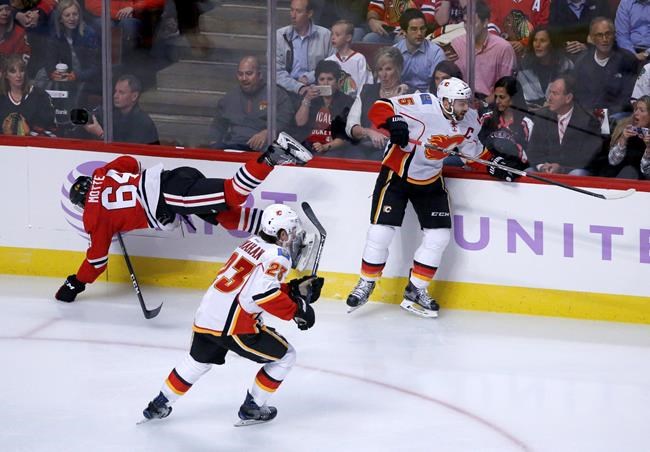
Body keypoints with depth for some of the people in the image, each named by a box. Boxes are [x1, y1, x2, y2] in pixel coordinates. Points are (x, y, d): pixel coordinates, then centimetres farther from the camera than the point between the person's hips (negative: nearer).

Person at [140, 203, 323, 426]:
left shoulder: (253, 243, 16)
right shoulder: (278, 256, -11)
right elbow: (263, 293, -24)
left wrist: (295, 289, 19)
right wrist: (296, 310, -16)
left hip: (206, 315, 8)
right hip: (234, 325, -8)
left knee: (198, 361, 33)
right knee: (285, 356, 9)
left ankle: (159, 405, 39)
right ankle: (252, 408, 15)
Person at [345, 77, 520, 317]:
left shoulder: (469, 121, -6)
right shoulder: (423, 105, -26)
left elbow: (474, 151, 11)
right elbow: (379, 108, -25)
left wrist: (496, 163, -5)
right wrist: (393, 122, -44)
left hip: (430, 180, 6)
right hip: (396, 173, -5)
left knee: (439, 235, -1)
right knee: (380, 232, -8)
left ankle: (415, 290, 12)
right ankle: (366, 284, 13)